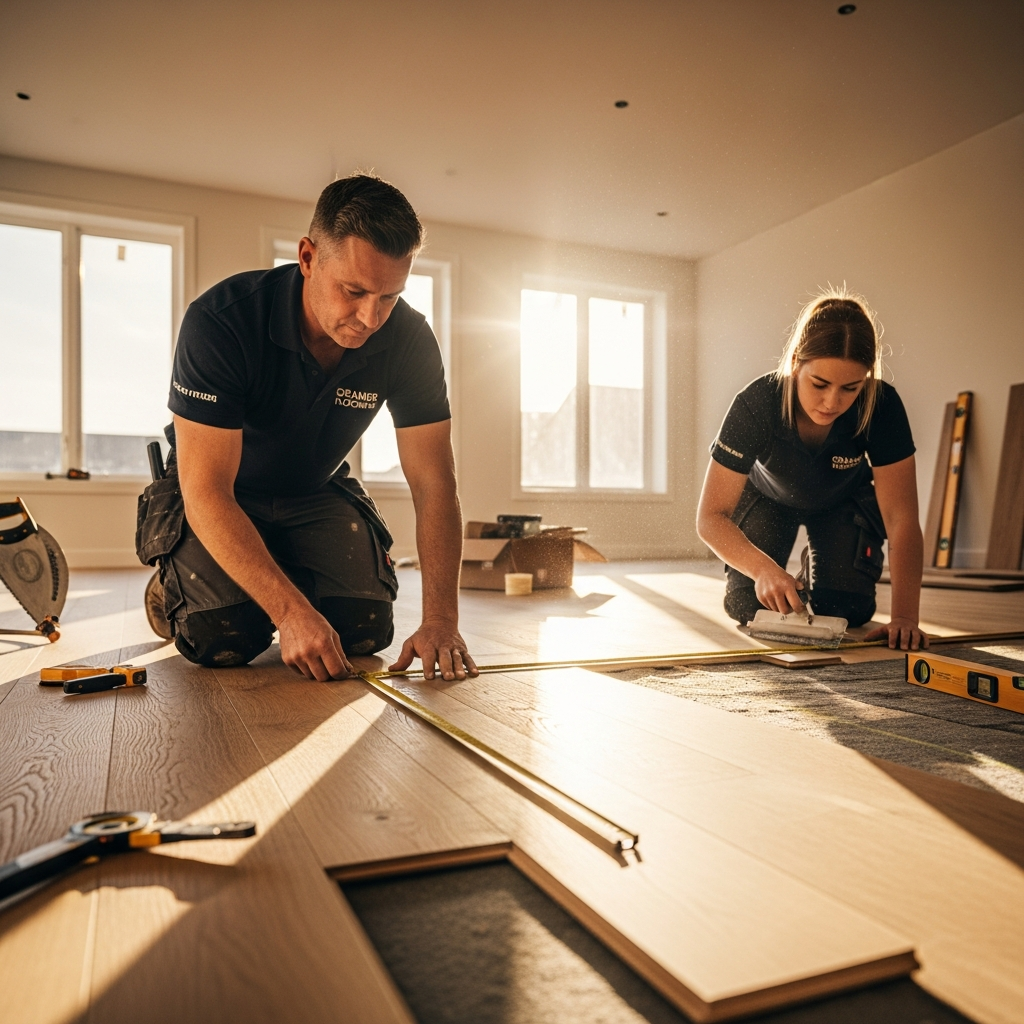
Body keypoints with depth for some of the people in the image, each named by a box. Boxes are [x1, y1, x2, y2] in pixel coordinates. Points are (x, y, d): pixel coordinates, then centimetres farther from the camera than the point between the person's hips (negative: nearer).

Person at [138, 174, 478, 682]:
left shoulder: (409, 340, -20)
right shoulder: (220, 321, -31)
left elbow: (434, 484, -21)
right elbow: (206, 492, -33)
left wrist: (440, 619, -32)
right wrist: (291, 612, -42)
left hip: (316, 495, 3)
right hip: (215, 497, -2)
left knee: (366, 628, -16)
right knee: (223, 638, -23)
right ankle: (173, 589, 13)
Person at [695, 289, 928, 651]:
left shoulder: (882, 406, -34)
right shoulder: (755, 406, -38)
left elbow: (901, 518, -33)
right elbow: (711, 516, -35)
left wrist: (904, 617, -42)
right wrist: (763, 568, -52)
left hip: (844, 501, 1)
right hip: (768, 497, -1)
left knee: (845, 609, -14)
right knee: (748, 608, -14)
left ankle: (814, 569, 21)